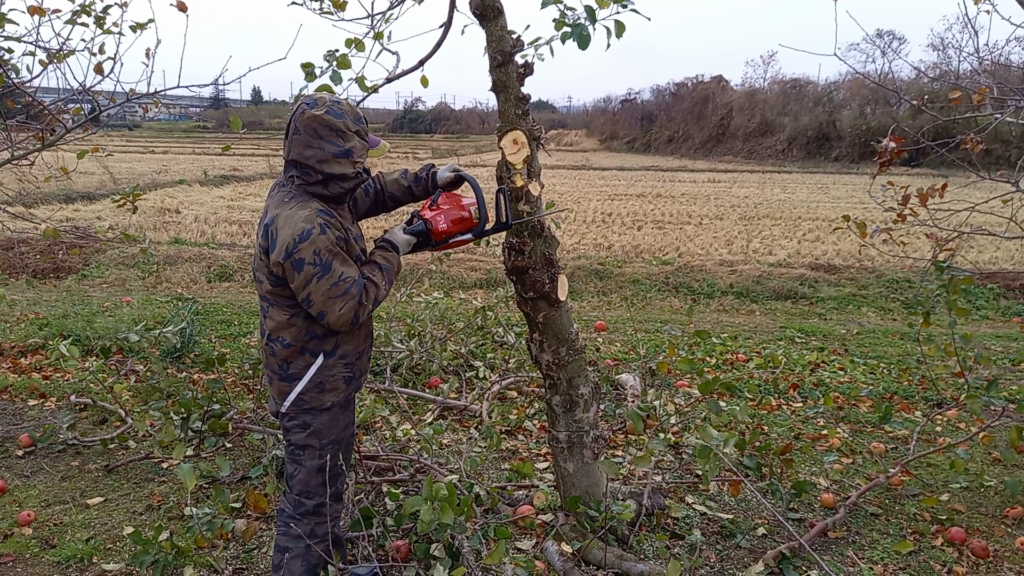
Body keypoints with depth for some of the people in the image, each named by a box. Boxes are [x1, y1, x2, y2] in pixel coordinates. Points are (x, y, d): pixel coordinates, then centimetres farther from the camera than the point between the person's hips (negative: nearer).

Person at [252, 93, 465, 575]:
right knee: (311, 496, 3)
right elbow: (350, 305, -29)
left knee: (328, 475, 29)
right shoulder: (304, 227, -33)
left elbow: (369, 191, 15)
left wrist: (427, 180, 4)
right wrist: (391, 251, -17)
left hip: (323, 375, 11)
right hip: (315, 386, -11)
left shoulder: (304, 189, -1)